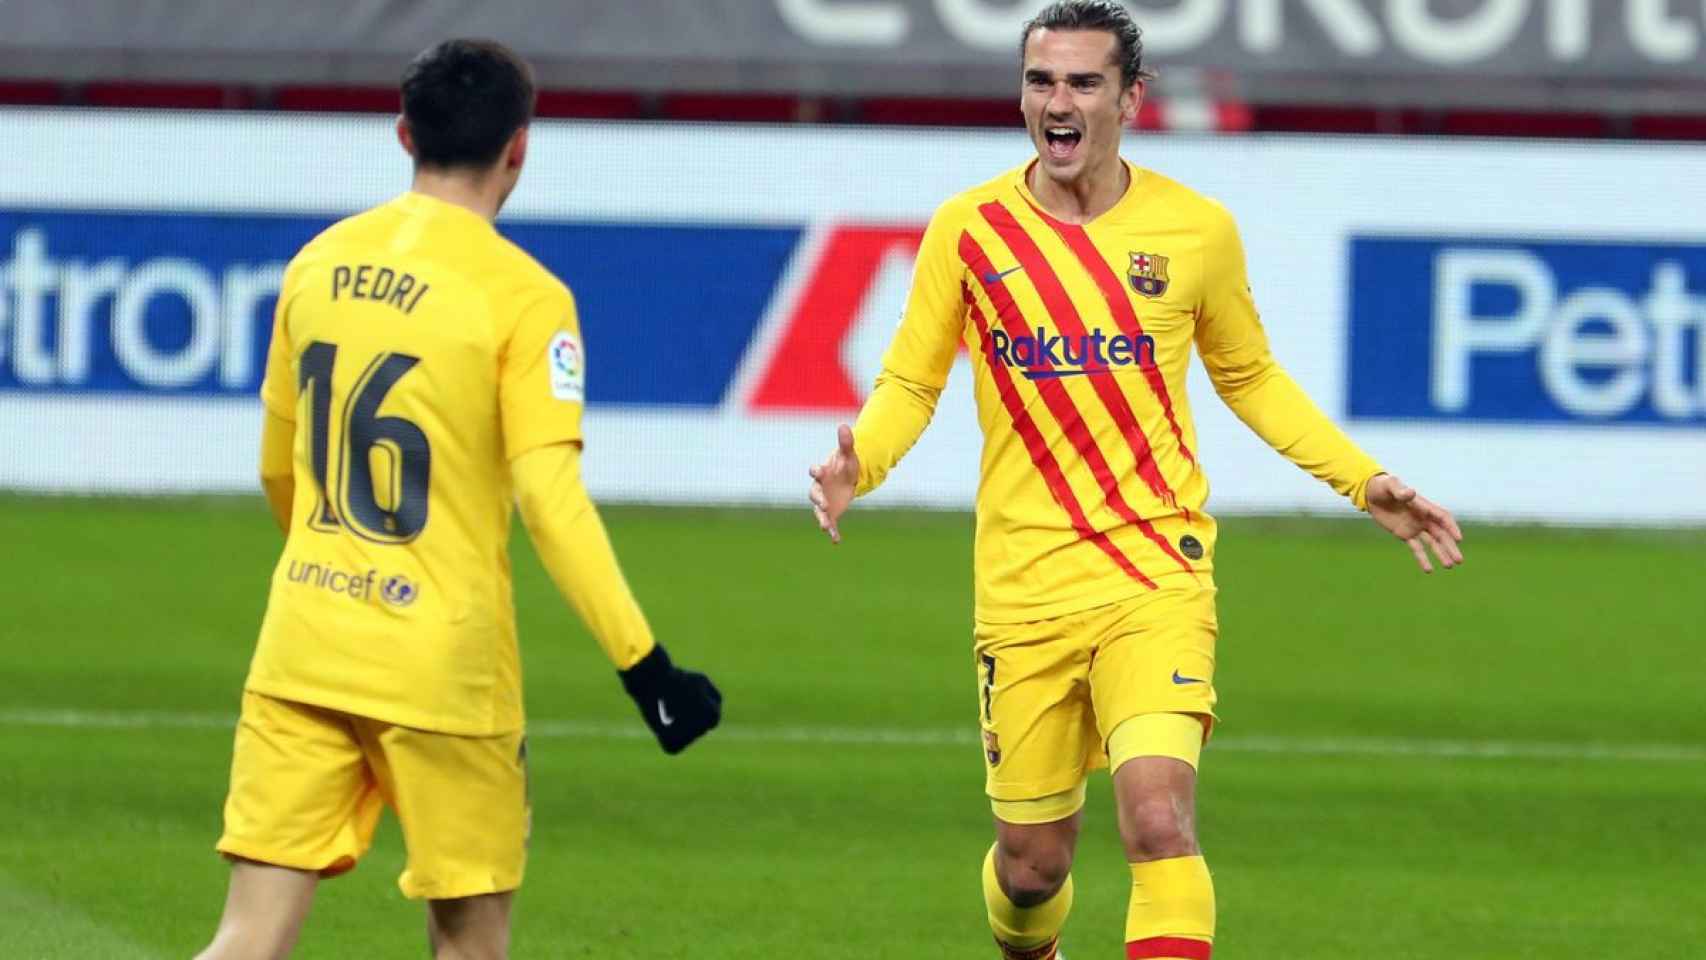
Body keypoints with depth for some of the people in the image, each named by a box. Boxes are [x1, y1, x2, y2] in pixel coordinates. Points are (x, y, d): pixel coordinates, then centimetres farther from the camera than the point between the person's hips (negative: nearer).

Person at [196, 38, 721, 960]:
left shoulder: (319, 262, 7)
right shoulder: (522, 296, -10)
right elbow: (551, 501, -17)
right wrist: (645, 666, -14)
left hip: (300, 646, 5)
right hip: (442, 667, -4)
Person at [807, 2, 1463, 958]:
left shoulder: (1198, 230, 1)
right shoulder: (969, 230, 0)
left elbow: (1250, 378, 17)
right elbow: (911, 381, 6)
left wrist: (1363, 480, 8)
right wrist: (859, 462, -15)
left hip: (1157, 578, -1)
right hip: (1023, 586, 1)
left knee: (1159, 816, -23)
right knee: (1032, 861, 8)